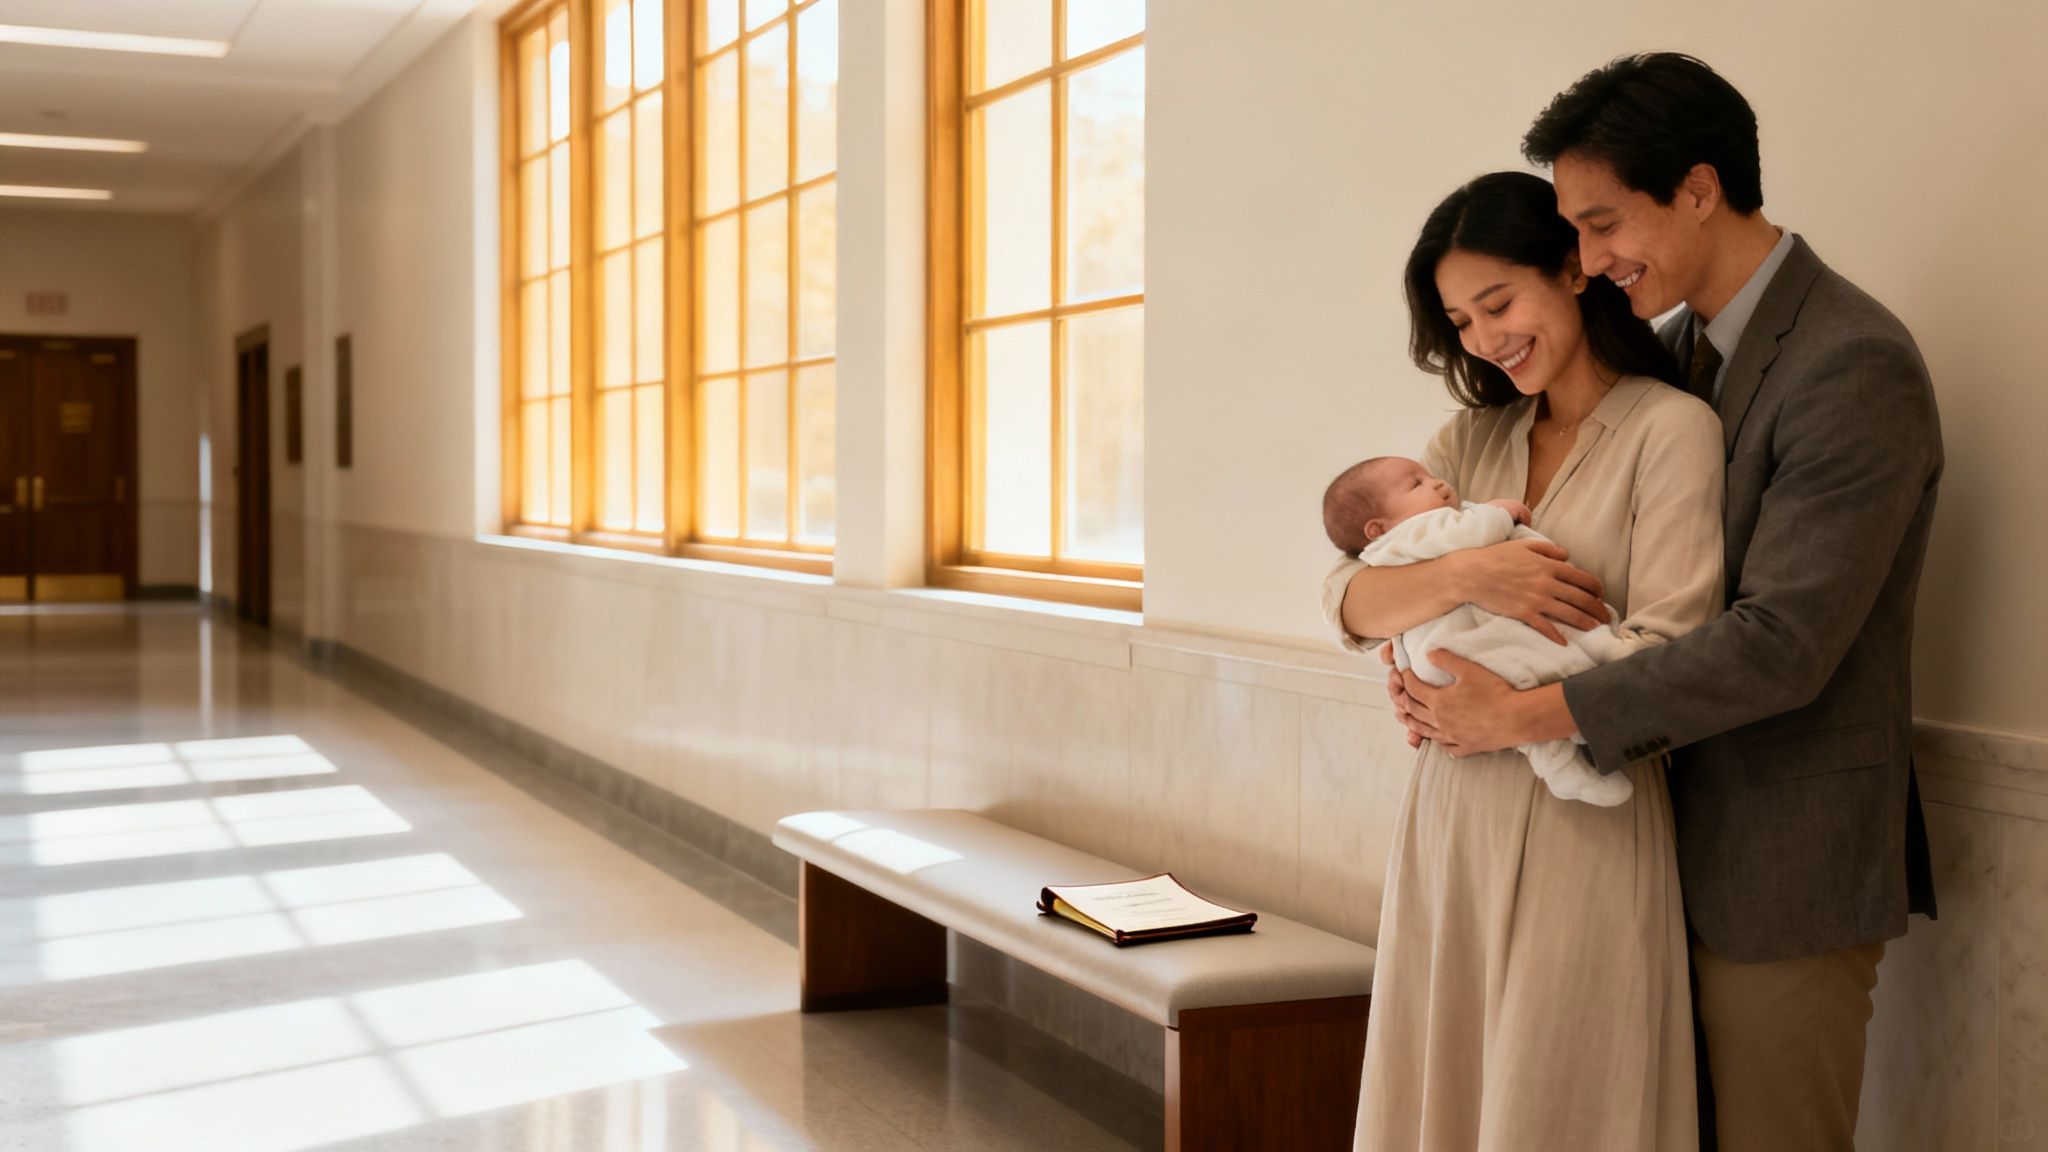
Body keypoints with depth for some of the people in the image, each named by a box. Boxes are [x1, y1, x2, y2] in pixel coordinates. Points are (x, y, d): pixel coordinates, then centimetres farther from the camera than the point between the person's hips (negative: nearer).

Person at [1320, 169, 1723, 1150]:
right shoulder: (1472, 439, 12)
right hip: (1449, 816, 6)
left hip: (1580, 826, -5)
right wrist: (1463, 575, -15)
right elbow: (1348, 602, 3)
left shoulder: (1671, 429, -5)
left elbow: (1666, 661, -14)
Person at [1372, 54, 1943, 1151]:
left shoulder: (1855, 366, -18)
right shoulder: (1673, 349, 9)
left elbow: (1781, 645, -25)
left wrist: (1522, 714, -23)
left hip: (1784, 861, -8)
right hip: (1681, 843, 8)